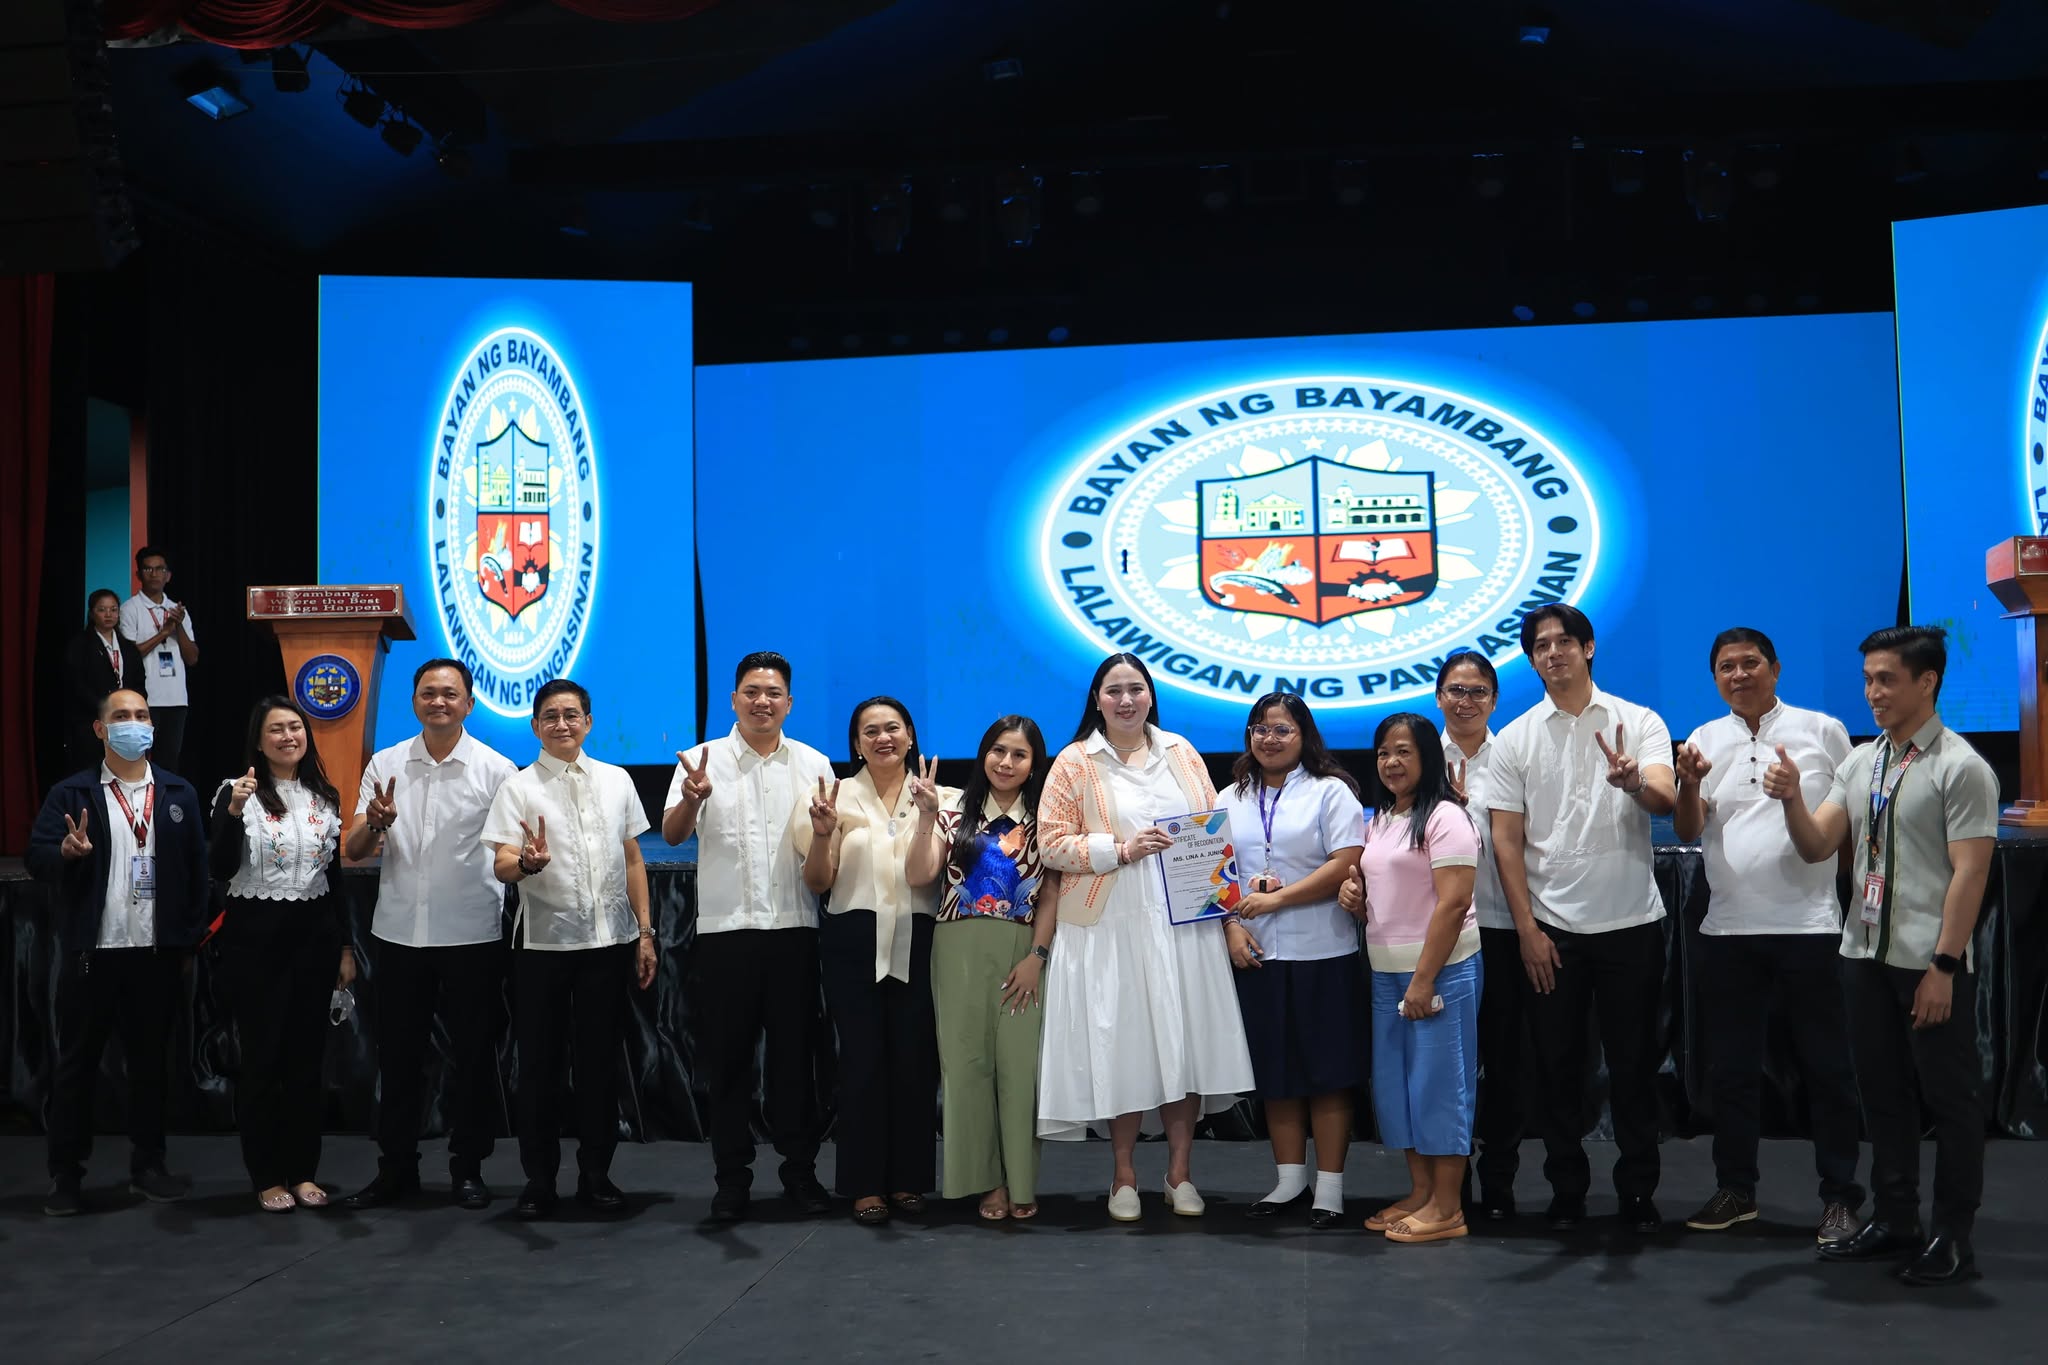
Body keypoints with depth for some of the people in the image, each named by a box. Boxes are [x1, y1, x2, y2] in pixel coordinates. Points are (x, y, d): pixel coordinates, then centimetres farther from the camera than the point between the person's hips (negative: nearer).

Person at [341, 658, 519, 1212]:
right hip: (398, 933, 3)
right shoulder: (385, 765, 5)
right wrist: (376, 822, -18)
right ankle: (396, 1169, 23)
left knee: (472, 1057, 6)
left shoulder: (496, 770, -3)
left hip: (471, 936, -2)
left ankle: (468, 1168, 19)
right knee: (397, 1057, 11)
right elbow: (353, 852, 3)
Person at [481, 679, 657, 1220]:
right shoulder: (519, 787, -1)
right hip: (543, 942, -2)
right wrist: (526, 863, -33)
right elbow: (501, 866, -10)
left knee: (600, 1061, 9)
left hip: (610, 938, 2)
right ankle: (539, 1180, 17)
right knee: (540, 1063, 6)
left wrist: (645, 932, 8)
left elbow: (633, 859, 12)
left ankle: (596, 1174, 21)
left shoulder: (616, 781, 7)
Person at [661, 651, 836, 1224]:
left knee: (794, 1053, 7)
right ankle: (732, 1177, 14)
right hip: (725, 929, -1)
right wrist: (693, 798, -31)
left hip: (793, 928, 1)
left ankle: (800, 1170, 18)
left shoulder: (814, 764, 8)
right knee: (728, 1056, 5)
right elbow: (672, 833, -10)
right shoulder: (703, 760, 2)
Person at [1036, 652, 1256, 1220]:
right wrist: (1119, 850, -16)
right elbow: (1052, 843, -4)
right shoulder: (1075, 762, 1)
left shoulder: (1181, 753, 10)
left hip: (1184, 924, 3)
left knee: (1185, 1043, 3)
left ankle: (1180, 1172, 17)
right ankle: (1123, 1176, 16)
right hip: (1110, 928, -2)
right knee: (1122, 1048, 1)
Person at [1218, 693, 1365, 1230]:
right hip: (1256, 956, 4)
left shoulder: (1330, 792, -1)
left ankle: (1329, 1185, 8)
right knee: (1275, 1073, 10)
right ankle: (1289, 1178, 21)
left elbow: (1348, 864, -12)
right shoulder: (1231, 799, 14)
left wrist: (1276, 899, -14)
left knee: (1328, 1072, 0)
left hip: (1323, 954, -4)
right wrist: (1232, 930, -2)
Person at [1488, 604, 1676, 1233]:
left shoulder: (1639, 722, 0)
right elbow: (1506, 839, 1)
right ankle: (1567, 1189, 20)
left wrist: (1633, 783, -40)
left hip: (1632, 923, -1)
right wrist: (1527, 928, -6)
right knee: (1558, 1065, 7)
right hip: (1552, 928, 1)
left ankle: (1638, 1191, 18)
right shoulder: (1514, 739, 3)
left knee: (1633, 1063, 6)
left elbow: (1666, 801, -16)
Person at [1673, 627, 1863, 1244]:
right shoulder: (1703, 741, 9)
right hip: (1728, 927, 3)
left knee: (1826, 1067, 3)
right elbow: (1688, 830, -1)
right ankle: (1735, 1190, 23)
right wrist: (1687, 783, -19)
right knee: (1730, 1068, 11)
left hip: (1808, 923, -3)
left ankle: (1840, 1197, 14)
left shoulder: (1823, 731, 2)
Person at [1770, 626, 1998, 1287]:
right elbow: (1817, 847, 8)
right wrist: (1791, 798, -11)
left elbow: (1969, 873, -14)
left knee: (1950, 1097, 3)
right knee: (1882, 1091, 14)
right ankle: (1894, 1221, 26)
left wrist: (1943, 966, -18)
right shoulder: (1859, 761, 10)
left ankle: (1953, 1238, 13)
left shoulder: (1960, 767, -10)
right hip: (1867, 953, 7)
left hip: (1931, 960, -7)